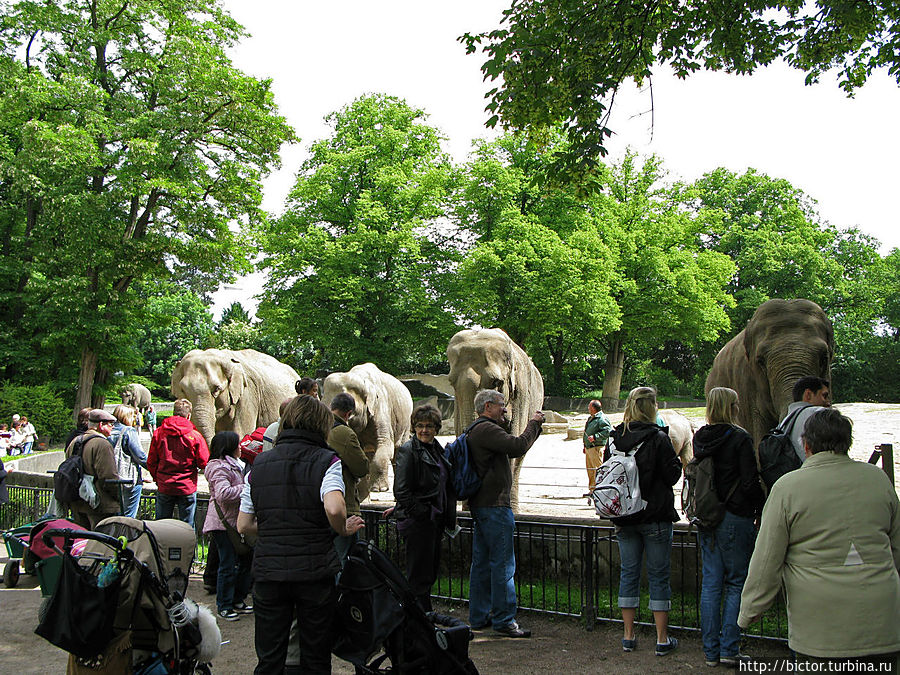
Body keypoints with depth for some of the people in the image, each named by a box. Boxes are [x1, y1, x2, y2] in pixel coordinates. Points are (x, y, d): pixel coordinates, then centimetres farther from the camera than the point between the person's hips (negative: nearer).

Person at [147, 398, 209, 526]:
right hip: (187, 488, -2)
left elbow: (151, 462, 2)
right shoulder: (195, 435, -11)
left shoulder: (159, 433, -3)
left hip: (164, 487, 2)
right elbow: (204, 462, -8)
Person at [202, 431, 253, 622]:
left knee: (245, 560, 12)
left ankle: (238, 601, 23)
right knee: (228, 565, -5)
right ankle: (224, 606, 5)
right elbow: (223, 493, -28)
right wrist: (247, 488, -19)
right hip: (223, 523, -10)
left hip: (235, 522, 10)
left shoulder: (232, 465, 19)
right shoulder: (219, 468, -15)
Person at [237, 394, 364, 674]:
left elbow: (243, 525, 9)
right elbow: (334, 508, -25)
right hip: (314, 572, -3)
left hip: (267, 570, 3)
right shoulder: (326, 461, -6)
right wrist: (343, 530, -5)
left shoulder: (260, 463, 8)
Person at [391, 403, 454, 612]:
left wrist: (449, 517, 14)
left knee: (431, 571, 15)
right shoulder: (408, 451, -12)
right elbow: (401, 491, -17)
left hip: (434, 521, 8)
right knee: (420, 575, -2)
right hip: (417, 522, -8)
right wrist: (422, 513, -18)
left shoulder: (437, 449, 13)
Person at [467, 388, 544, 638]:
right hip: (494, 505, -11)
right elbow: (518, 446, -24)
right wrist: (533, 424, -11)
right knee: (503, 564, -6)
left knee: (482, 563, 14)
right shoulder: (486, 429, -16)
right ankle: (504, 620, -2)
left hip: (480, 505, 11)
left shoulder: (477, 430, 20)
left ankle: (479, 617, 21)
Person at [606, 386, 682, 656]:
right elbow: (672, 475, -9)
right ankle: (662, 639, 9)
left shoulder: (614, 439, 1)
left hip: (624, 519, 4)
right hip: (655, 518, -4)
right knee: (658, 576, 5)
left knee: (628, 573, 11)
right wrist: (676, 460, 9)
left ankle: (628, 635, 16)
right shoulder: (658, 438, -13)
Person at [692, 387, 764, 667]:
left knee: (711, 583, 10)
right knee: (736, 584, 5)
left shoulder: (700, 437, 5)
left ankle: (711, 650, 14)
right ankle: (729, 649, 4)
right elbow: (750, 483, -14)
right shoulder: (740, 438, -13)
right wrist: (761, 508, 2)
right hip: (735, 518, -6)